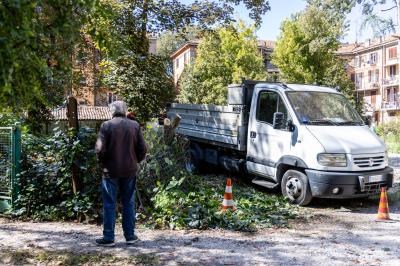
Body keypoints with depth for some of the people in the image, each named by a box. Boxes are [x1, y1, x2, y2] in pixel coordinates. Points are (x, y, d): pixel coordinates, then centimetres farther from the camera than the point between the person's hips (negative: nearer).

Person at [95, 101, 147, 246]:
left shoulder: (106, 125, -9)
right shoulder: (135, 125, 0)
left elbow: (100, 148, -13)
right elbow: (142, 148, -1)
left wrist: (103, 163, 4)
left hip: (111, 170, -3)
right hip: (130, 170, 3)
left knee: (109, 204, 7)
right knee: (128, 203, 12)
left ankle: (108, 237, 13)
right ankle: (130, 236, 19)